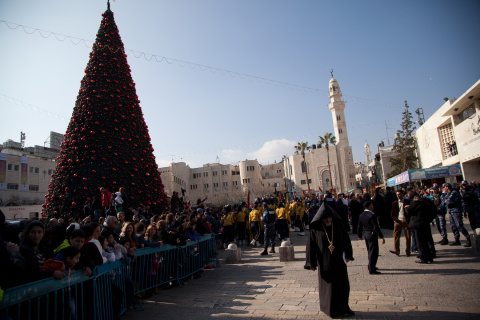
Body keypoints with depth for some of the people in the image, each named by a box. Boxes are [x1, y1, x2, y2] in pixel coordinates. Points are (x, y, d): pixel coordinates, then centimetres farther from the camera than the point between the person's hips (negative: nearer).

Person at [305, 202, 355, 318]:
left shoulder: (338, 225, -1)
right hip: (325, 263, -3)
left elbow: (346, 239, 8)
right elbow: (311, 245, -7)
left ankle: (343, 307, 30)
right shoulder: (315, 229, -8)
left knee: (343, 285, 10)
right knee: (328, 285, 6)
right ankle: (330, 309, 24)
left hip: (339, 261, 3)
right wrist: (311, 263, -8)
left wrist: (348, 255, 7)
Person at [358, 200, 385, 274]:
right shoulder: (372, 215, -18)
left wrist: (360, 236, 23)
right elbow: (376, 227, -21)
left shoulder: (361, 215, 6)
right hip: (372, 234, -8)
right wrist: (381, 237, -19)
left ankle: (371, 266, 33)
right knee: (373, 252, -2)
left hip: (365, 234, 8)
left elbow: (359, 227, 12)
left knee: (370, 251, 21)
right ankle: (372, 269, 0)